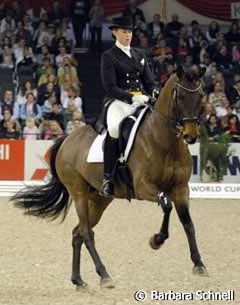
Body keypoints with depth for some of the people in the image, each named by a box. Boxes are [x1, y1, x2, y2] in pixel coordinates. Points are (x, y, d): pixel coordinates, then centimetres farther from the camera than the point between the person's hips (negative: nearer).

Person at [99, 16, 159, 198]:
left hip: (142, 100, 6)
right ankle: (108, 179, -30)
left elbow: (149, 82, 18)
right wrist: (132, 98, -21)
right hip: (119, 101, -6)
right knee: (115, 128, -37)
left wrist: (154, 93, -6)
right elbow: (110, 87, -8)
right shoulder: (109, 57, 3)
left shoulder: (140, 55, 21)